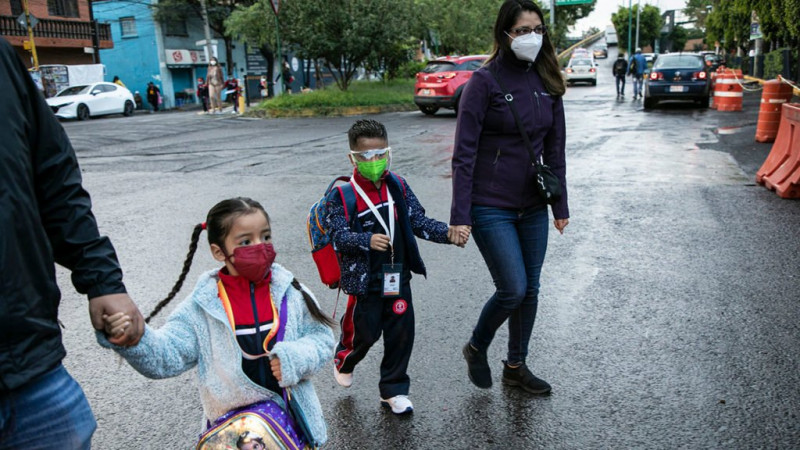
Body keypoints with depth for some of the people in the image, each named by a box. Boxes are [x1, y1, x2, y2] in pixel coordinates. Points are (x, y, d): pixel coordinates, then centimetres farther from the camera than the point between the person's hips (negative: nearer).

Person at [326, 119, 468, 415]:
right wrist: (367, 241, -35)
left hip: (397, 277, 4)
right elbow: (339, 235, -16)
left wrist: (447, 234, -12)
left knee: (401, 332, 6)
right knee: (365, 332, 8)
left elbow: (419, 222, 3)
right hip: (364, 280, -4)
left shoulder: (399, 188, 4)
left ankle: (393, 390, 24)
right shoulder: (341, 196, -9)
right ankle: (343, 361, 43)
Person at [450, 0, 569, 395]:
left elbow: (555, 149, 12)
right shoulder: (485, 81, -11)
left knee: (530, 290, 12)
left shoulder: (547, 83, 6)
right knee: (512, 289, -8)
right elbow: (464, 152, -13)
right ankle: (476, 348, 22)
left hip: (533, 207, 6)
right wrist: (460, 215, -17)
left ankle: (516, 367, 32)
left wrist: (560, 205, 11)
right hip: (491, 208, -6)